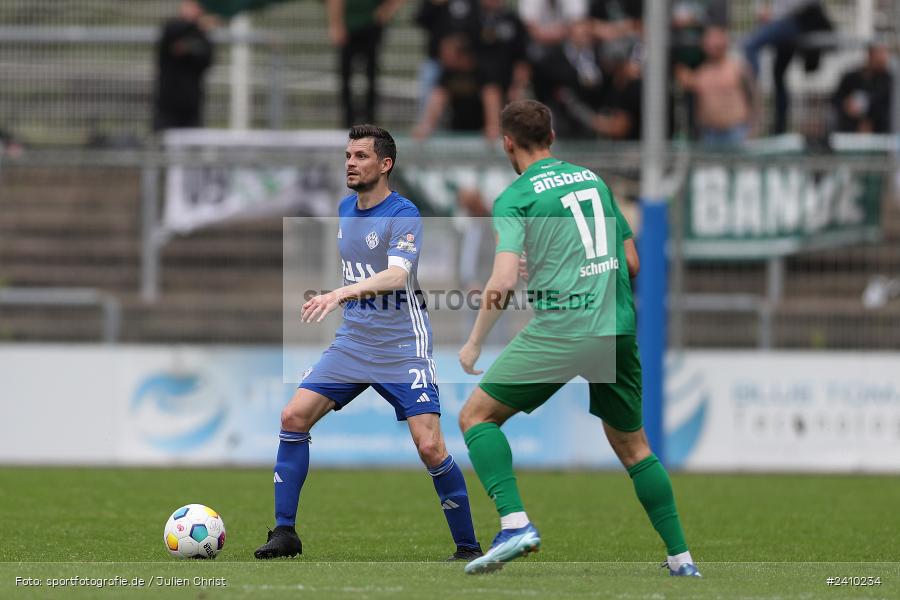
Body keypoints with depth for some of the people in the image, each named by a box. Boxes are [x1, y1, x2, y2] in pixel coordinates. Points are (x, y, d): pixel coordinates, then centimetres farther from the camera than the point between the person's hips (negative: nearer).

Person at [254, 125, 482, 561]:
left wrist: (342, 293, -44)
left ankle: (468, 547, 0)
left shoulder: (403, 215, -15)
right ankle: (284, 533, 2)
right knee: (294, 416, -7)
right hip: (353, 342, 7)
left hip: (402, 348, -7)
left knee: (429, 447, -15)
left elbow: (396, 275, -32)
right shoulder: (345, 210, 9)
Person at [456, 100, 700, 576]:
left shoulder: (514, 198, -2)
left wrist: (474, 344, -1)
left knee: (476, 416, 5)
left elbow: (504, 279, -13)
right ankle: (681, 559, 15)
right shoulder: (593, 180, 16)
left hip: (560, 331, -6)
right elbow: (632, 263, 19)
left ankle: (515, 523, -14)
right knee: (632, 445, 19)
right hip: (618, 330, 6)